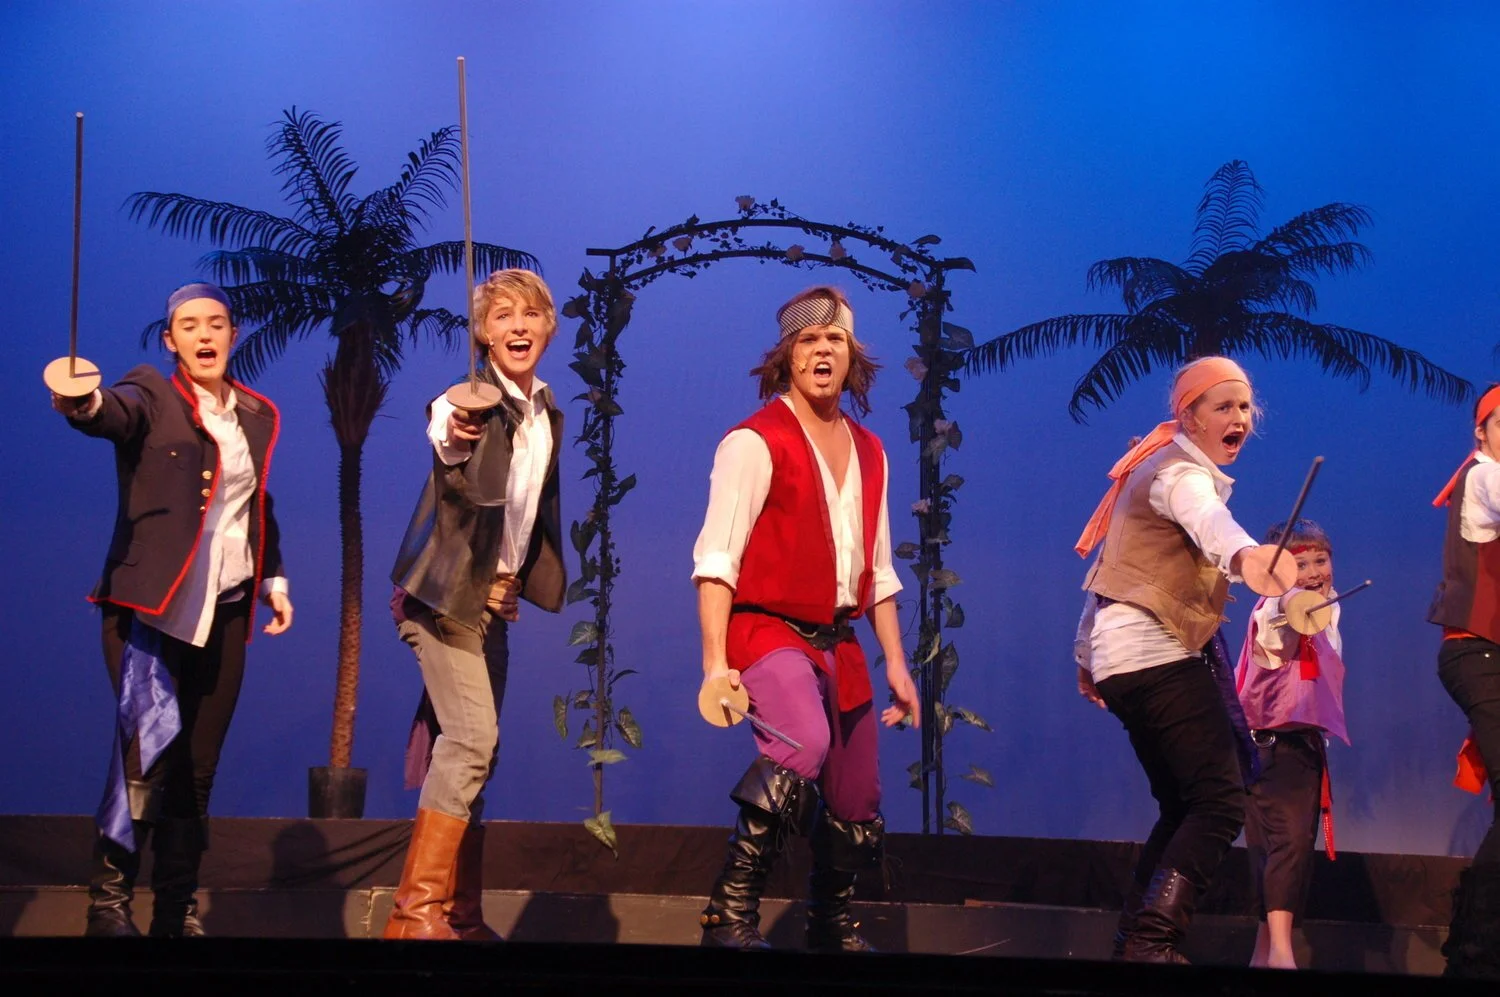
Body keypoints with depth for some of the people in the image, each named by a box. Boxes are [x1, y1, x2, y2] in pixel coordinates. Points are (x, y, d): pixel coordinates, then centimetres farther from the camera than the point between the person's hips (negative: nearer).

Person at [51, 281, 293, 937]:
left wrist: (273, 578, 16)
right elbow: (116, 414, -25)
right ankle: (109, 897, -12)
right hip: (151, 605, -5)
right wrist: (82, 402, -47)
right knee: (152, 735, -20)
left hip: (225, 611, 5)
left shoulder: (256, 415, 14)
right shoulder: (151, 396, -2)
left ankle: (178, 911, 14)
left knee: (197, 766, 6)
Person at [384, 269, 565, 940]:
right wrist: (454, 439, -58)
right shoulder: (472, 401, -16)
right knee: (472, 738, -18)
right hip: (446, 594, -8)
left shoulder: (549, 416, 9)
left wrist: (525, 583, 10)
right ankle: (417, 910, -15)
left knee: (469, 754, 10)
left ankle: (461, 917, 14)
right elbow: (463, 485, -38)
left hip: (494, 599, 8)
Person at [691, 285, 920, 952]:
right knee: (802, 745, -34)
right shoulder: (755, 442, -7)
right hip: (769, 632, -7)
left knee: (856, 810, 11)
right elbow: (716, 559, -13)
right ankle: (732, 914, -27)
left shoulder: (869, 453, 15)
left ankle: (831, 933, 32)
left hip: (839, 644, 7)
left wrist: (895, 662, 16)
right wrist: (715, 663, -21)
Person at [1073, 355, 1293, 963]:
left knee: (1184, 810, 17)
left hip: (1122, 656, 11)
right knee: (1221, 802, -19)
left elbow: (1111, 565, 26)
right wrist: (1246, 556, -61)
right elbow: (1209, 521, -39)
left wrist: (1088, 655, 33)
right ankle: (1153, 944, -30)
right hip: (1157, 655, -11)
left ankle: (1134, 944, 15)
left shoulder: (1163, 466, 19)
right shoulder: (1183, 474, -13)